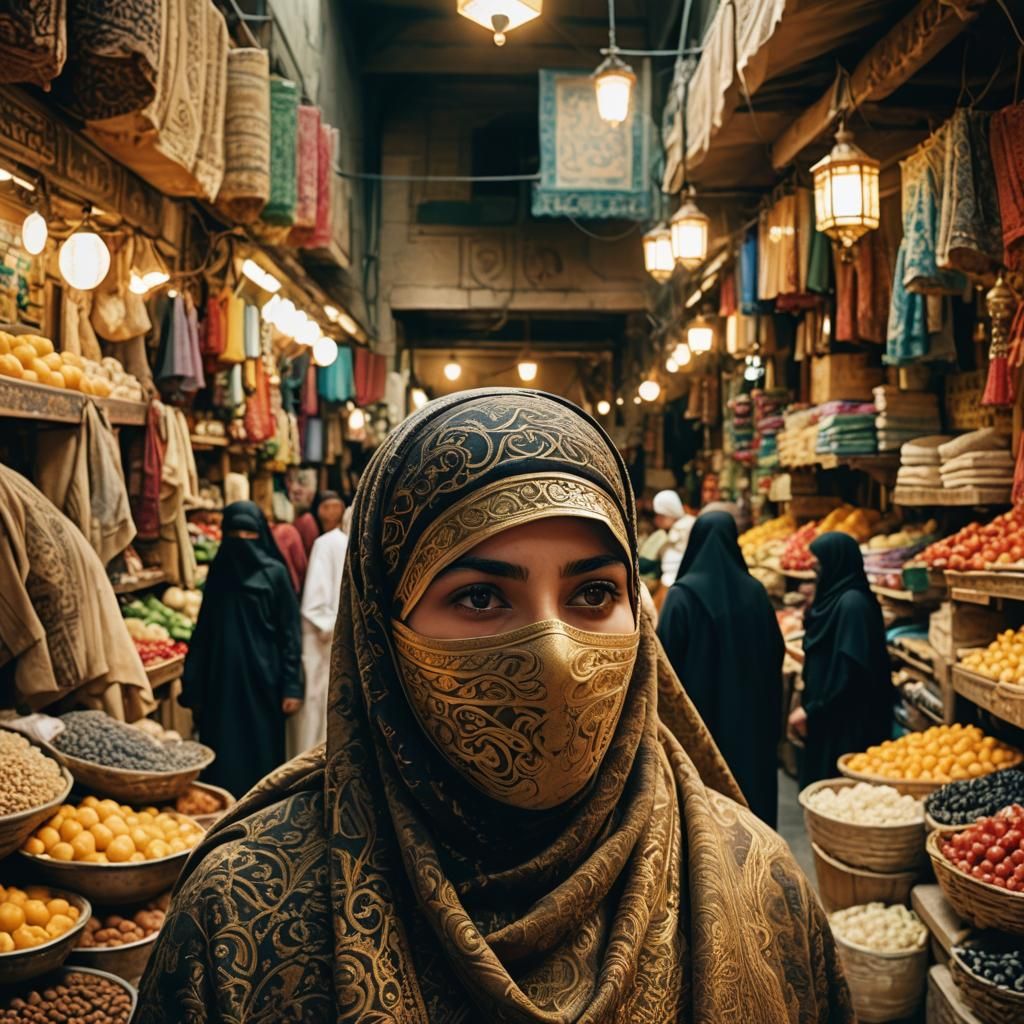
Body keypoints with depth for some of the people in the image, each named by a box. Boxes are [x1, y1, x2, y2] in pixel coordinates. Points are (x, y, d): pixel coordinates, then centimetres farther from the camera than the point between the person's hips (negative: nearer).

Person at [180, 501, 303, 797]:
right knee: (224, 756, 4)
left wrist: (292, 686, -10)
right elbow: (204, 630, 11)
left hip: (262, 679, -3)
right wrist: (193, 686, 8)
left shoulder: (274, 572, -2)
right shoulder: (218, 571, 9)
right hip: (222, 679, 3)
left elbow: (289, 632, -4)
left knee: (262, 754, 3)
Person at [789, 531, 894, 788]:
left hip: (846, 721, -9)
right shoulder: (835, 597, 9)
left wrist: (811, 709, -16)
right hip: (826, 714, 9)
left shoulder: (852, 603, -18)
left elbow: (849, 671, -21)